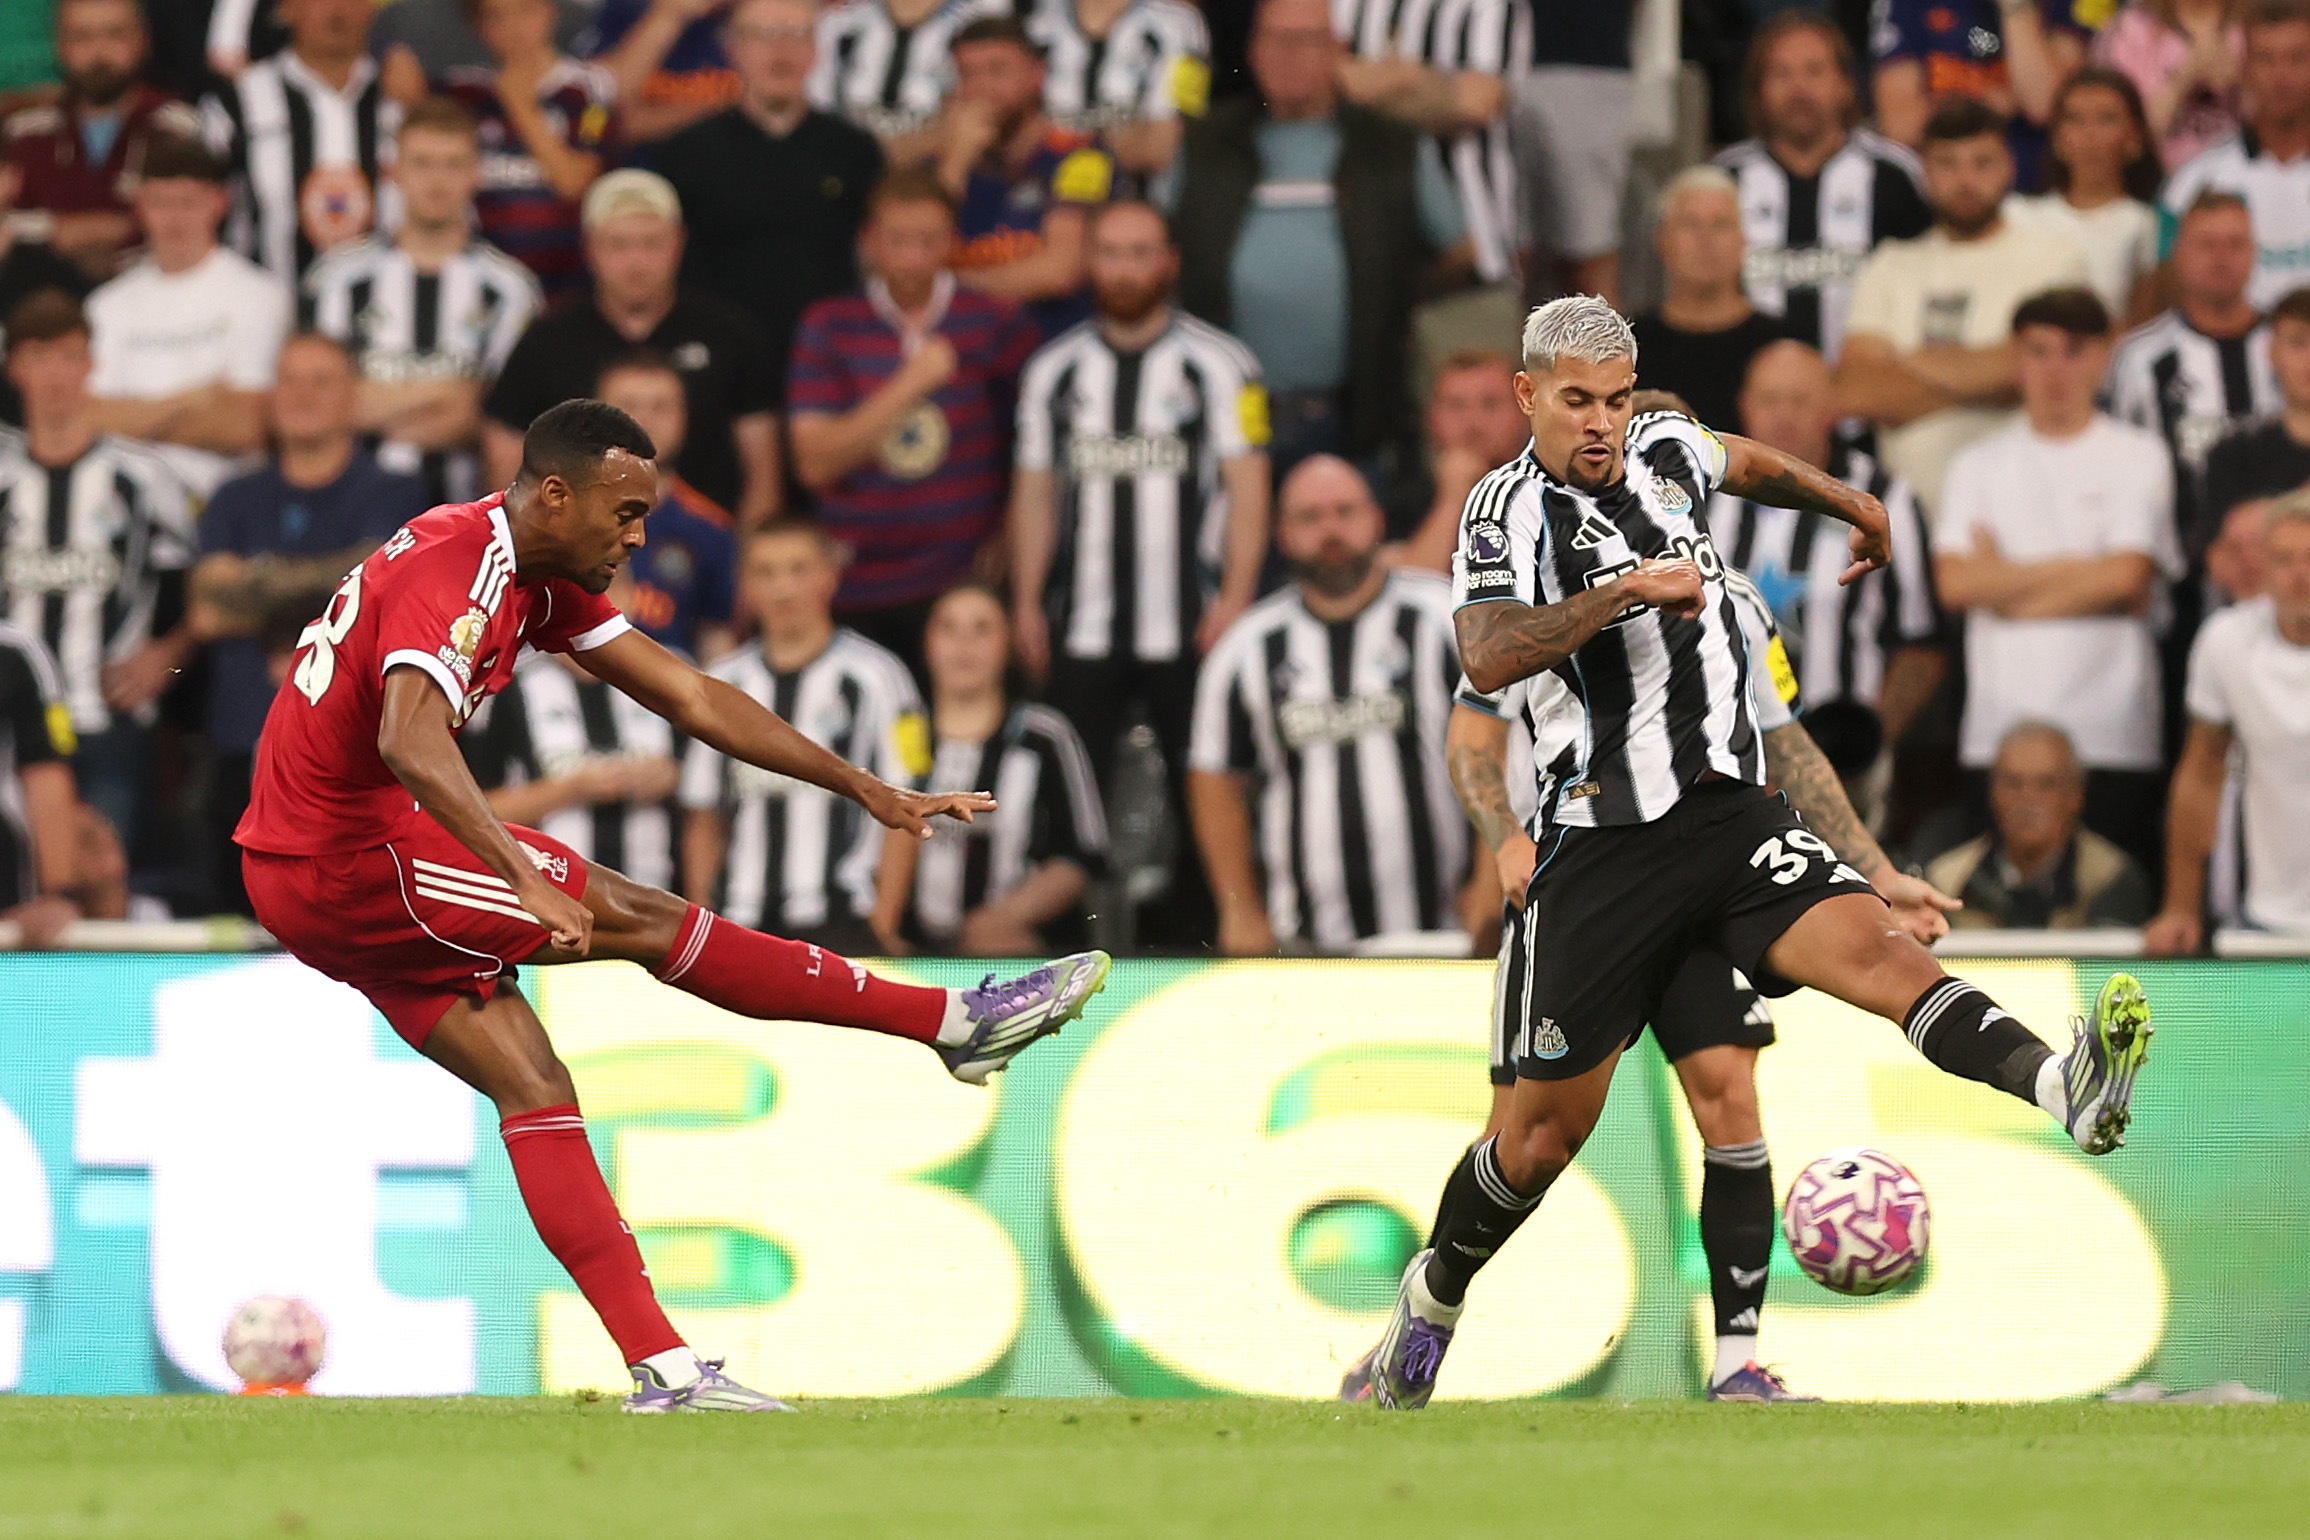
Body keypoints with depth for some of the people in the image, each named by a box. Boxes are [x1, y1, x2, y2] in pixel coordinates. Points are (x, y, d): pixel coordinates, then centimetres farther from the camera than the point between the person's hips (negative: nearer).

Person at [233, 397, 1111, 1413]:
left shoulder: (543, 579, 10)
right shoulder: (450, 574, -21)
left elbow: (693, 699, 14)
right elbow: (409, 741, -38)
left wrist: (867, 790, 10)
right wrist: (525, 878, -49)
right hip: (343, 862, -10)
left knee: (534, 1090, 1)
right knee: (638, 920, -7)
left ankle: (663, 1368, -4)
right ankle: (958, 1023, -1)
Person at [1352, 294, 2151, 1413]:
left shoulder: (1662, 450, 10)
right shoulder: (1513, 508, -7)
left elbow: (1751, 464, 36)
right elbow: (1486, 658, -26)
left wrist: (1852, 505, 46)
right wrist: (1625, 590, -29)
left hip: (1731, 816, 3)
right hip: (1606, 848, -3)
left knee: (1869, 944, -25)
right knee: (1545, 1131, 4)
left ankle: (2059, 1085, -50)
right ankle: (1429, 1307, 29)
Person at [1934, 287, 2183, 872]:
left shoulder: (2138, 456, 8)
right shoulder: (1979, 465, 15)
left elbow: (2126, 577, -5)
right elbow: (1954, 582, 0)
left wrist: (2004, 581, 0)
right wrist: (2081, 570, -2)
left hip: (2111, 737, -2)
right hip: (2000, 730, 2)